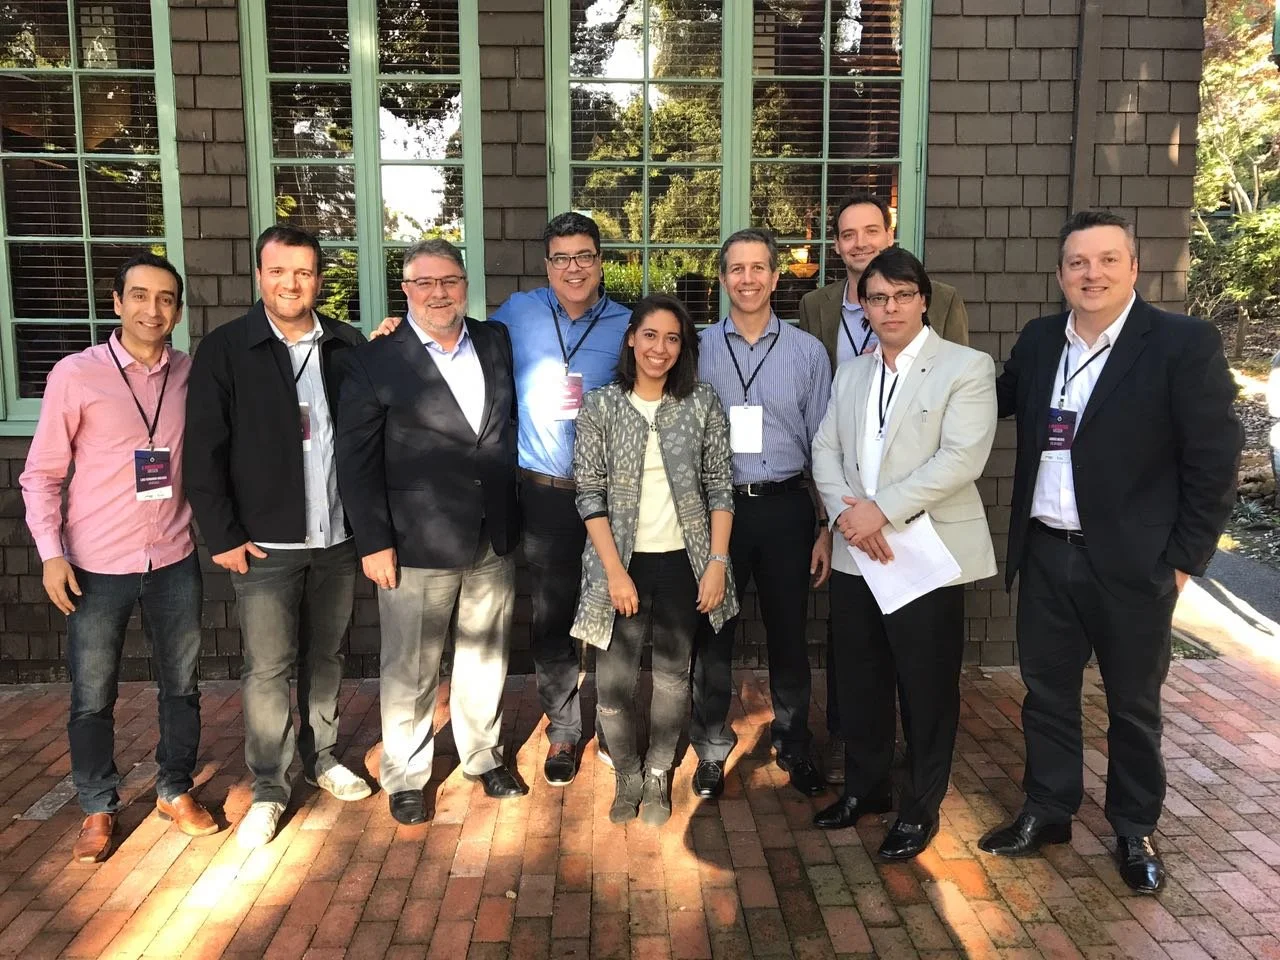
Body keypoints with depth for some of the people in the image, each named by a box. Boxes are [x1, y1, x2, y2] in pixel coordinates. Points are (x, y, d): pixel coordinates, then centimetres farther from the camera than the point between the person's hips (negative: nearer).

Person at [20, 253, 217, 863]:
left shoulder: (191, 375, 0)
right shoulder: (75, 374, -6)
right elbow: (42, 473, -2)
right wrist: (51, 552, -9)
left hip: (174, 561, 2)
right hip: (97, 566, -2)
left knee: (181, 686, 14)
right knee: (92, 697, 10)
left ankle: (175, 791, 33)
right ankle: (98, 809, 29)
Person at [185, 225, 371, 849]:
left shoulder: (348, 346, 3)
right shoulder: (224, 349, -4)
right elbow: (203, 452, -5)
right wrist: (222, 535, -8)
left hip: (338, 537, 3)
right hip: (264, 543, -3)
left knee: (325, 656, 16)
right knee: (267, 668, 3)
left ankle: (320, 757, 34)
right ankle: (268, 788, 18)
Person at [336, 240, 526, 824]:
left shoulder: (497, 343, 6)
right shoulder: (375, 362, -6)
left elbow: (512, 419, 16)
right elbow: (356, 461, -7)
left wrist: (513, 512, 10)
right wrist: (374, 542, -11)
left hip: (494, 542, 4)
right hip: (417, 547, -4)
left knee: (486, 657, 17)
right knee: (410, 669, 9)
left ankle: (484, 756, 37)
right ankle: (404, 777, 28)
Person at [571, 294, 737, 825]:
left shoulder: (703, 404, 1)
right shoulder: (600, 405, -1)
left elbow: (720, 487, 1)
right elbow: (590, 492, -4)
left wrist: (718, 562, -6)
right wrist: (615, 571, -10)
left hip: (682, 562, 1)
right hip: (622, 563, -1)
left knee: (672, 676, 11)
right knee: (613, 679, 1)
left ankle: (658, 777, 31)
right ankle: (627, 777, 26)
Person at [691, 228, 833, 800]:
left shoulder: (808, 352, 2)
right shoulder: (697, 350, 1)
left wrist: (828, 529, 1)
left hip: (786, 507, 0)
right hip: (715, 505, 0)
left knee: (788, 634, 12)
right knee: (712, 633, 10)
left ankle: (793, 745, 33)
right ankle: (712, 749, 29)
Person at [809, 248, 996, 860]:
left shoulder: (967, 368, -4)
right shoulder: (850, 373, 14)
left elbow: (961, 458, -16)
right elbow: (825, 450, 7)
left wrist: (882, 509, -20)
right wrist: (846, 512, -11)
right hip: (855, 553, 5)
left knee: (926, 689, 6)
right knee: (858, 682, 15)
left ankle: (921, 808, 25)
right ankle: (865, 787, 35)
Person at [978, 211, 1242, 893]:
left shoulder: (1185, 343, -10)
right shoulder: (1038, 340, 5)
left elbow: (1214, 462, -9)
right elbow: (993, 404, 20)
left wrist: (1185, 559, -9)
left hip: (1132, 562, -4)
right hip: (1045, 556, 4)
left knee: (1133, 704, 14)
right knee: (1045, 692, 16)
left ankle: (1134, 831, 33)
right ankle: (1047, 811, 34)